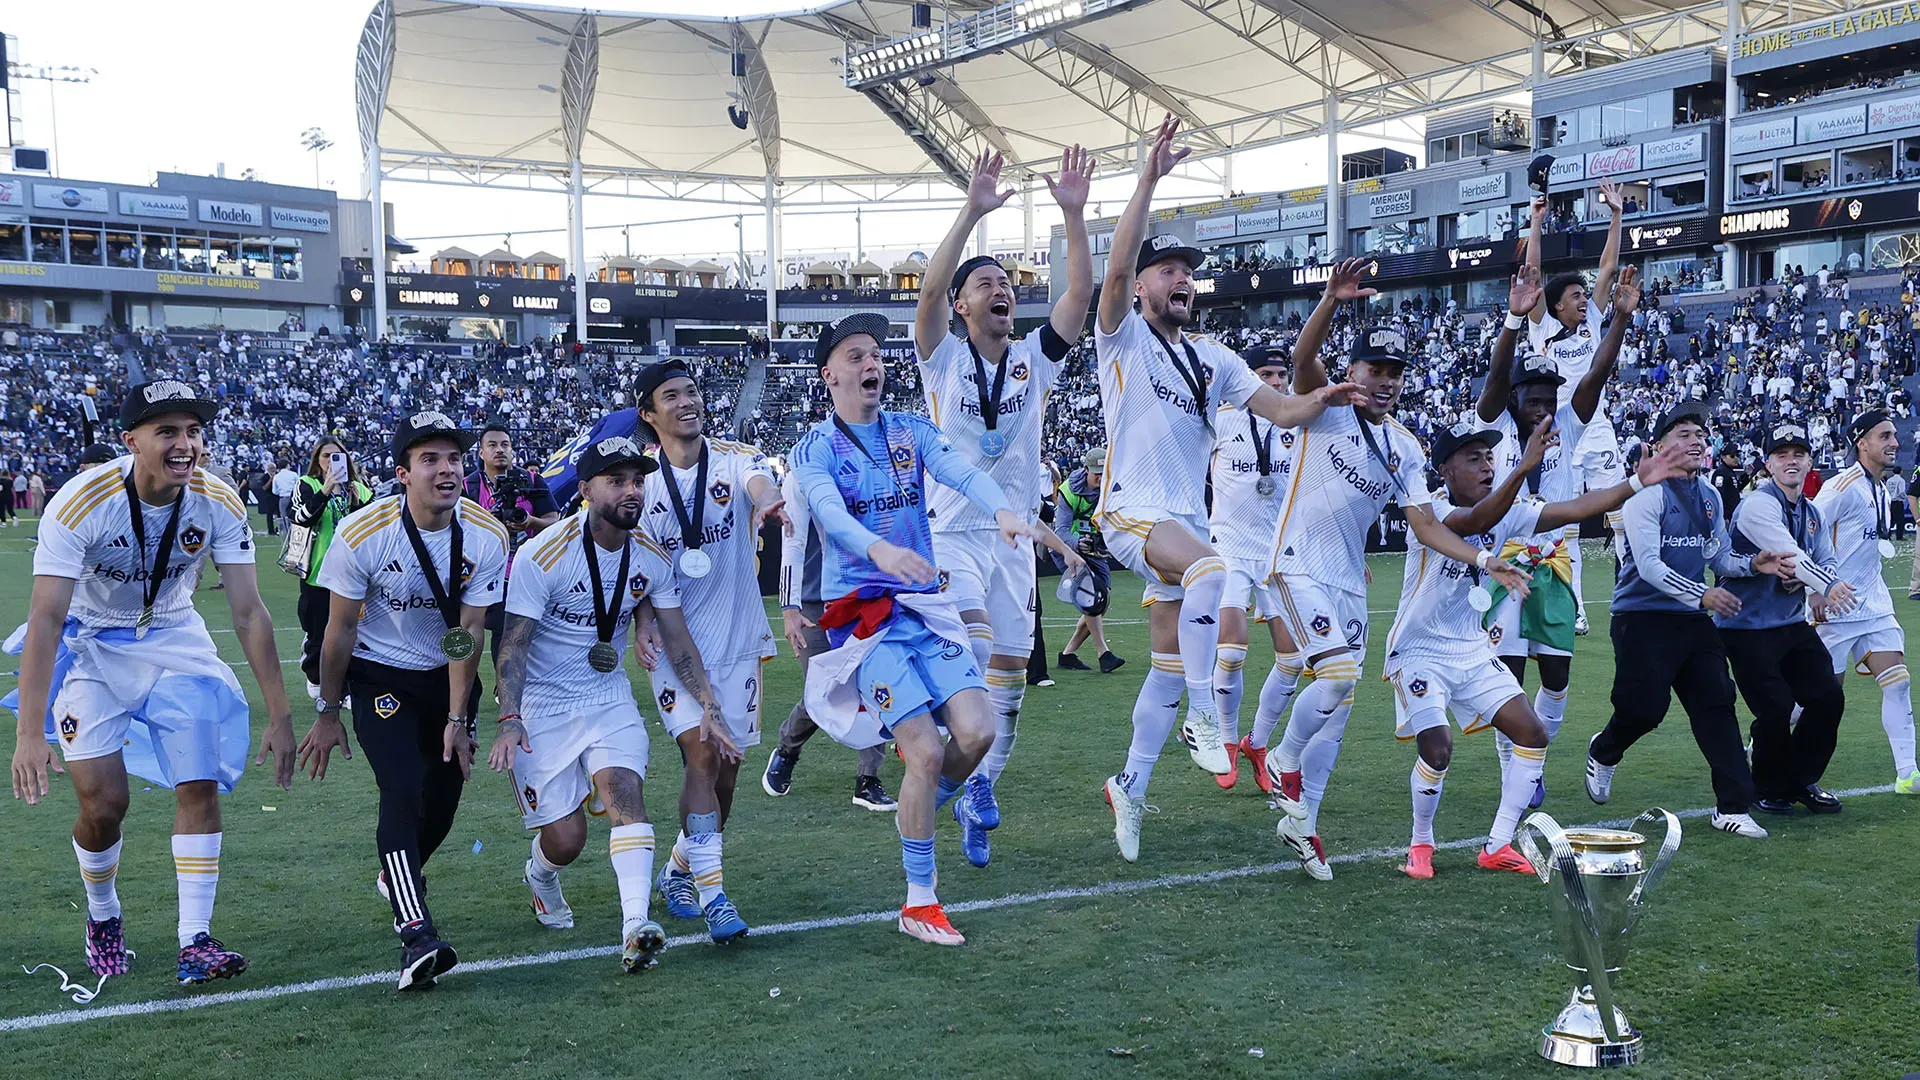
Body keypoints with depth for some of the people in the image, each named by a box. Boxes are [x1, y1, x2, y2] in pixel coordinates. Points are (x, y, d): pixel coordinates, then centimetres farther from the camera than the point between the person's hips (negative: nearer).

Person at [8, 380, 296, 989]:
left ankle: (196, 944, 0)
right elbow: (46, 619, -30)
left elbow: (249, 613, -14)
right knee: (104, 800, -10)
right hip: (91, 646, -3)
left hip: (175, 641, 3)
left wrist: (279, 715, -16)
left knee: (201, 787, -7)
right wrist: (29, 731, -36)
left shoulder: (219, 504, -19)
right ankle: (102, 919, 19)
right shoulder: (81, 503, -28)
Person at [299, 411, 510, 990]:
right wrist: (327, 713, -4)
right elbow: (341, 628, -11)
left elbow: (467, 634, -10)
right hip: (380, 674, -3)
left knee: (444, 793, 9)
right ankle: (417, 937, -26)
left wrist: (457, 718, -9)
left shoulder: (487, 537, -17)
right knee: (404, 789, -19)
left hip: (448, 675, 3)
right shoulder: (361, 534, -22)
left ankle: (397, 876, 41)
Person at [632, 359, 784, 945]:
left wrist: (767, 501, -53)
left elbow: (760, 481, -28)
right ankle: (711, 893, -13)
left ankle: (679, 869, 31)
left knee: (728, 766, 8)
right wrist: (641, 627, -18)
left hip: (738, 640, 1)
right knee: (702, 751, -17)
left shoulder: (734, 459, -3)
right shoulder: (641, 483, 0)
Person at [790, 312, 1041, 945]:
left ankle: (919, 813, 22)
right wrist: (878, 548, -43)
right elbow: (827, 510, -22)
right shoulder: (816, 447, -1)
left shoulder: (912, 431, 11)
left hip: (926, 605, 4)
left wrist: (1002, 510, -32)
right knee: (926, 751, -13)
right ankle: (918, 904, 2)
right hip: (863, 615, -4)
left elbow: (962, 472, -9)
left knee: (976, 733, -10)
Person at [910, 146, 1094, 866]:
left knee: (1009, 670, 7)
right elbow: (928, 292, -22)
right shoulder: (944, 358, -3)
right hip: (952, 532, -4)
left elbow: (1081, 295, -9)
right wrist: (972, 213, -30)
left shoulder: (1035, 359, 4)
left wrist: (1074, 214, -19)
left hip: (1014, 537, 4)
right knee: (974, 643, -27)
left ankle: (977, 790, 23)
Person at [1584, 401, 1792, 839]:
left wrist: (1753, 563, -2)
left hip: (1693, 620, 7)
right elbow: (1647, 563, -20)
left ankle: (1733, 808, 1)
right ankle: (1603, 751, 25)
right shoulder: (1647, 493, -12)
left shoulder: (1709, 496, 12)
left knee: (1717, 703, -2)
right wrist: (1702, 594, -28)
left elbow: (1719, 556, 19)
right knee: (1644, 708, -10)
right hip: (1643, 618, -7)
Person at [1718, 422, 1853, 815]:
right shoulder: (1758, 506, -16)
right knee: (1776, 709, -12)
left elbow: (1826, 561, 11)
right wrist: (1826, 586, -42)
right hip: (1747, 627, -8)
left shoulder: (1811, 513, 13)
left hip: (1792, 624, 8)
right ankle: (1768, 790, 11)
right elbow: (1789, 554, -30)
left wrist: (1819, 592, -11)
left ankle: (1802, 781, 21)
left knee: (1828, 697, 3)